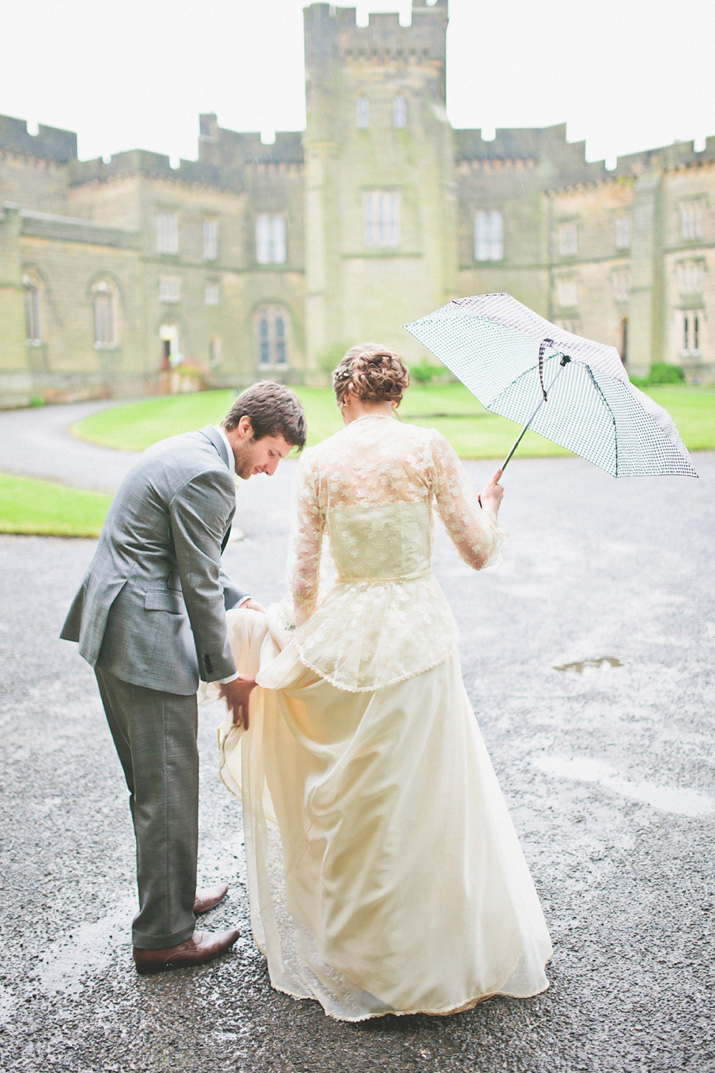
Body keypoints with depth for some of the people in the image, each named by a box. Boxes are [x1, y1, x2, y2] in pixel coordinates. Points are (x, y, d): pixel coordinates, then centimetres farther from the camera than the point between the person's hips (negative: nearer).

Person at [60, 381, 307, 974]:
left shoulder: (183, 452, 15)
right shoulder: (207, 475, -18)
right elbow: (199, 585, -16)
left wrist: (238, 599, 18)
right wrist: (227, 671, -7)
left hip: (115, 631, 11)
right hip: (147, 642, -11)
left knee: (151, 783, 21)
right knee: (169, 787, 0)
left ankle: (168, 892, 36)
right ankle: (162, 936, 13)